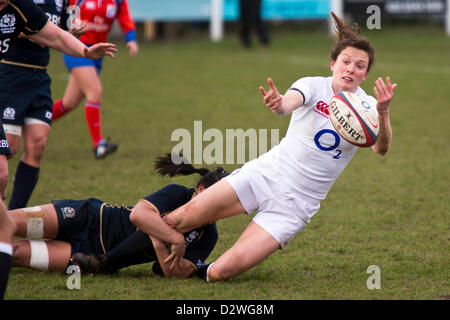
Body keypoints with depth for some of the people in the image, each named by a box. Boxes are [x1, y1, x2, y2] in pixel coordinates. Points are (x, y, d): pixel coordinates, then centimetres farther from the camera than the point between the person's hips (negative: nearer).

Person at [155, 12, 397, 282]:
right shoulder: (314, 87, -8)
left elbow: (381, 149, -24)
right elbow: (292, 101, -31)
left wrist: (383, 114, -45)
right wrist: (279, 103, -57)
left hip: (295, 204, 0)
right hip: (264, 175, 0)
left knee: (220, 272, -14)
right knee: (177, 220, -13)